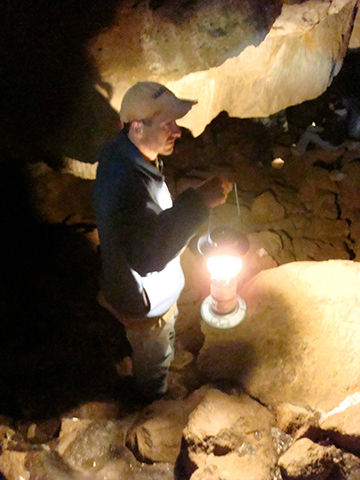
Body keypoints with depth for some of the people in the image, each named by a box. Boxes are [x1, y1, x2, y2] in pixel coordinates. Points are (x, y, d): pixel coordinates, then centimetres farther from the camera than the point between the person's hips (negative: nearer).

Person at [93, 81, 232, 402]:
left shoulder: (129, 153, -11)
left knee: (166, 333, 38)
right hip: (145, 300, -8)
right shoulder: (123, 184, -43)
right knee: (153, 360, 24)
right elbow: (148, 256, -50)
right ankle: (156, 405, 56)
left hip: (157, 285, 8)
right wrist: (198, 202, -53)